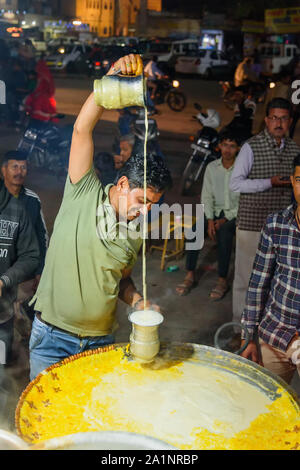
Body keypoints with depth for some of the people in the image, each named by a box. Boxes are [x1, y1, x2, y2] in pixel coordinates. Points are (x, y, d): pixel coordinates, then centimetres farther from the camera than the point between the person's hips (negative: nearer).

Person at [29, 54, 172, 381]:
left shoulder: (135, 234, 5)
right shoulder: (84, 194, -9)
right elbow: (82, 129, -16)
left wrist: (137, 302, -3)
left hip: (100, 341, 4)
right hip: (53, 337, -4)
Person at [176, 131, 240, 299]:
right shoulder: (212, 167, 5)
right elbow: (206, 196, 4)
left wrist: (226, 219, -14)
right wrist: (210, 220, -9)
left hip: (235, 214, -4)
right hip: (215, 212, 4)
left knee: (224, 233, -34)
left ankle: (223, 281, -25)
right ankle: (191, 276, -17)